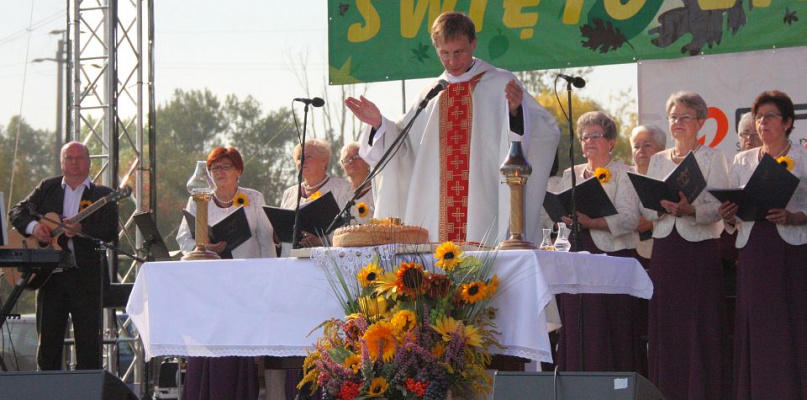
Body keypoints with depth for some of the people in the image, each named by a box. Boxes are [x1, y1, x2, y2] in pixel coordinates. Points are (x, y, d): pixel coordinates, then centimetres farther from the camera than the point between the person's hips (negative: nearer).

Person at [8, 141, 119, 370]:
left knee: (89, 344, -3)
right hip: (49, 275, 3)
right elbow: (17, 212, 9)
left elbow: (110, 232, -7)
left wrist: (81, 229, -24)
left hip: (86, 277, -3)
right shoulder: (47, 188, 14)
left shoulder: (103, 196, 5)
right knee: (48, 341, 5)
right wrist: (33, 226, -12)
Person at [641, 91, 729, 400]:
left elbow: (718, 208, -9)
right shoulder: (657, 161, 15)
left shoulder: (712, 158, 2)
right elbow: (645, 209, 10)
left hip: (701, 248, -4)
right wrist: (663, 208, -12)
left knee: (700, 326, -6)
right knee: (665, 326, 2)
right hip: (665, 248, 4)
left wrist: (689, 210, -27)